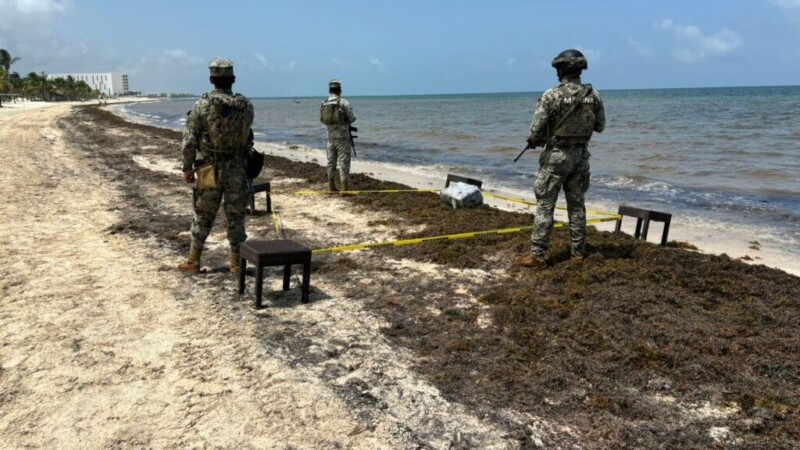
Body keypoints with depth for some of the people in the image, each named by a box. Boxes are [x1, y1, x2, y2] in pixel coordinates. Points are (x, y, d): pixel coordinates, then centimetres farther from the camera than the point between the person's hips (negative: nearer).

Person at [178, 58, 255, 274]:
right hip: (237, 169, 1)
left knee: (203, 216, 11)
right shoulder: (246, 105, -3)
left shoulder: (202, 105, -9)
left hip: (210, 169, -1)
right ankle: (236, 263, 13)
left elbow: (189, 141, -9)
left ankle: (193, 261, 19)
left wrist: (187, 168, 1)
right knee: (236, 217, 8)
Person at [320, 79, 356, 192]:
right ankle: (344, 188, -4)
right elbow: (352, 118, -10)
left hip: (331, 137, 5)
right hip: (343, 138, -5)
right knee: (343, 163, -2)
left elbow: (321, 119, 10)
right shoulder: (344, 102, -14)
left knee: (331, 162, 15)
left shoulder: (323, 104, 1)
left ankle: (331, 187, 22)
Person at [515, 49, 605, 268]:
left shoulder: (551, 95, -14)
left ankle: (537, 256, -1)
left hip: (556, 155, -5)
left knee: (545, 206, -1)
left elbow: (536, 131, -15)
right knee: (576, 203, 15)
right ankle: (578, 251, 21)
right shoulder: (593, 95, 0)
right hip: (581, 155, 5)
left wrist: (533, 141, 7)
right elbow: (600, 126, 9)